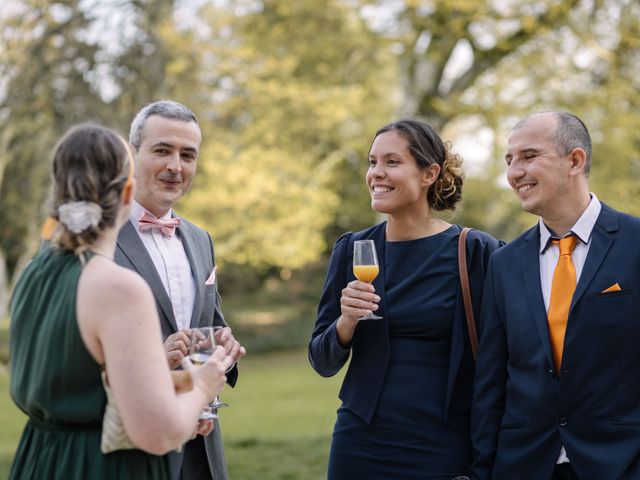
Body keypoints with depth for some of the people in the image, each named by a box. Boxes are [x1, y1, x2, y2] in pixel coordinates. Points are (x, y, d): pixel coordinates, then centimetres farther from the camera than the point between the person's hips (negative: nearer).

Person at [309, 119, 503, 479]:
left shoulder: (475, 251, -7)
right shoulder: (352, 249, 2)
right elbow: (323, 363, 3)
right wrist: (346, 321, -14)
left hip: (442, 449, -3)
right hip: (360, 445, 3)